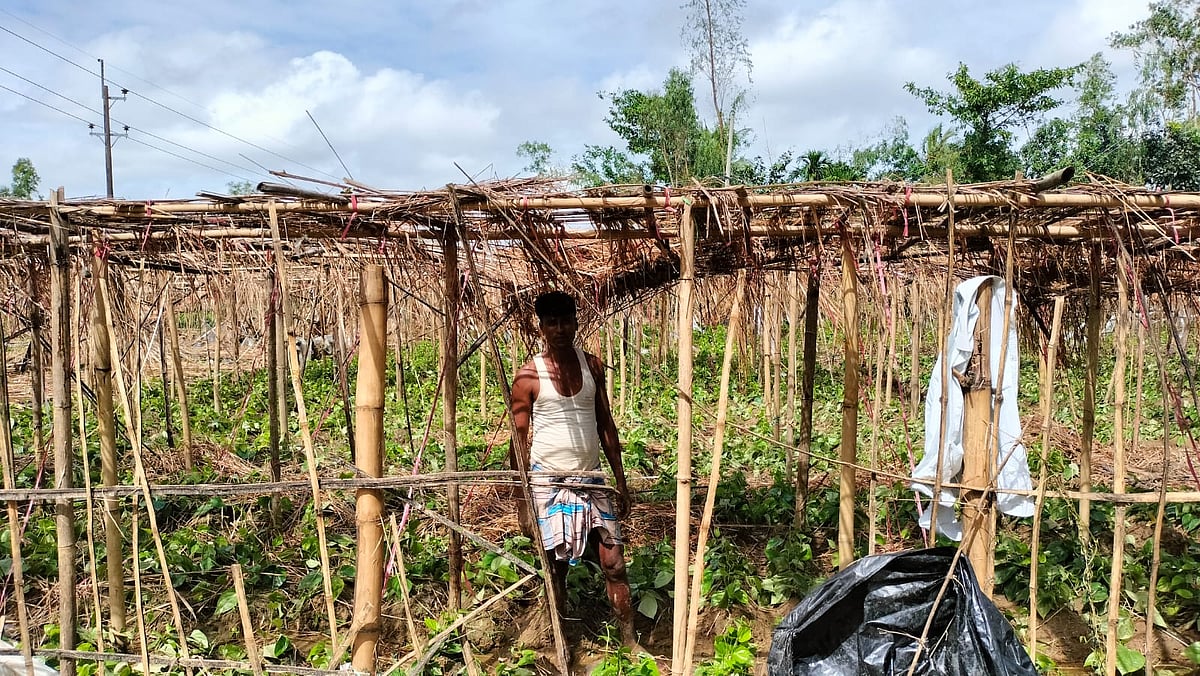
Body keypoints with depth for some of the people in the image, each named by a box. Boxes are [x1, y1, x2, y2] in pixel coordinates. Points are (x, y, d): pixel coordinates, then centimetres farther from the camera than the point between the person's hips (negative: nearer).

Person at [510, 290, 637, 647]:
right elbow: (519, 440, -5)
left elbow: (605, 424, 10)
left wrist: (621, 480, 9)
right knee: (556, 567, 5)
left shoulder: (592, 365, 4)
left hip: (591, 481, 4)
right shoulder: (529, 376, -8)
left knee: (614, 563, 2)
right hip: (548, 483, -3)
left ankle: (629, 642, 13)